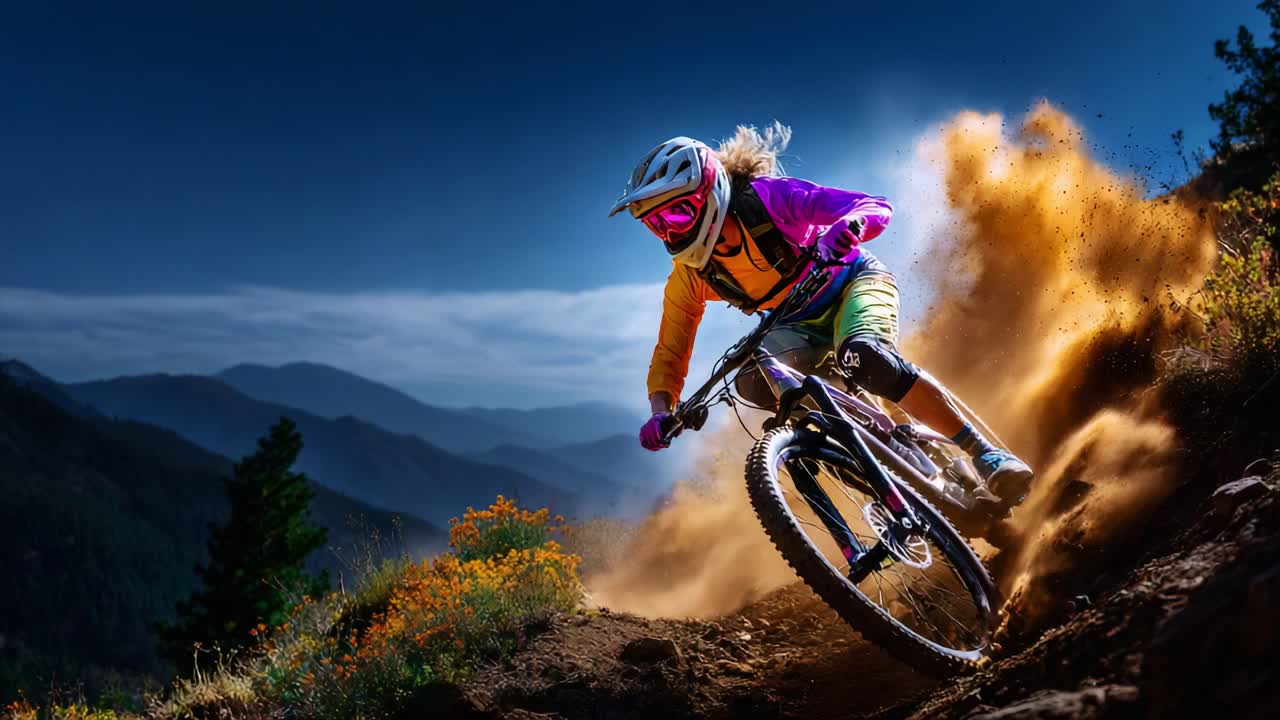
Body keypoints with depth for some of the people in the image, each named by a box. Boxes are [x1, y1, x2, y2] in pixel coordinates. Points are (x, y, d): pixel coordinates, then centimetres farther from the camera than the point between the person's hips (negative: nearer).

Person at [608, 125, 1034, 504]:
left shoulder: (766, 196, -25)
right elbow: (669, 356, -6)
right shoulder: (688, 279, -11)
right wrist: (661, 413, -25)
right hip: (802, 325, 5)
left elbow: (877, 208, -30)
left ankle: (984, 451, -25)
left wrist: (847, 227, -53)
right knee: (753, 383, -27)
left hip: (854, 283, -5)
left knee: (863, 357, -38)